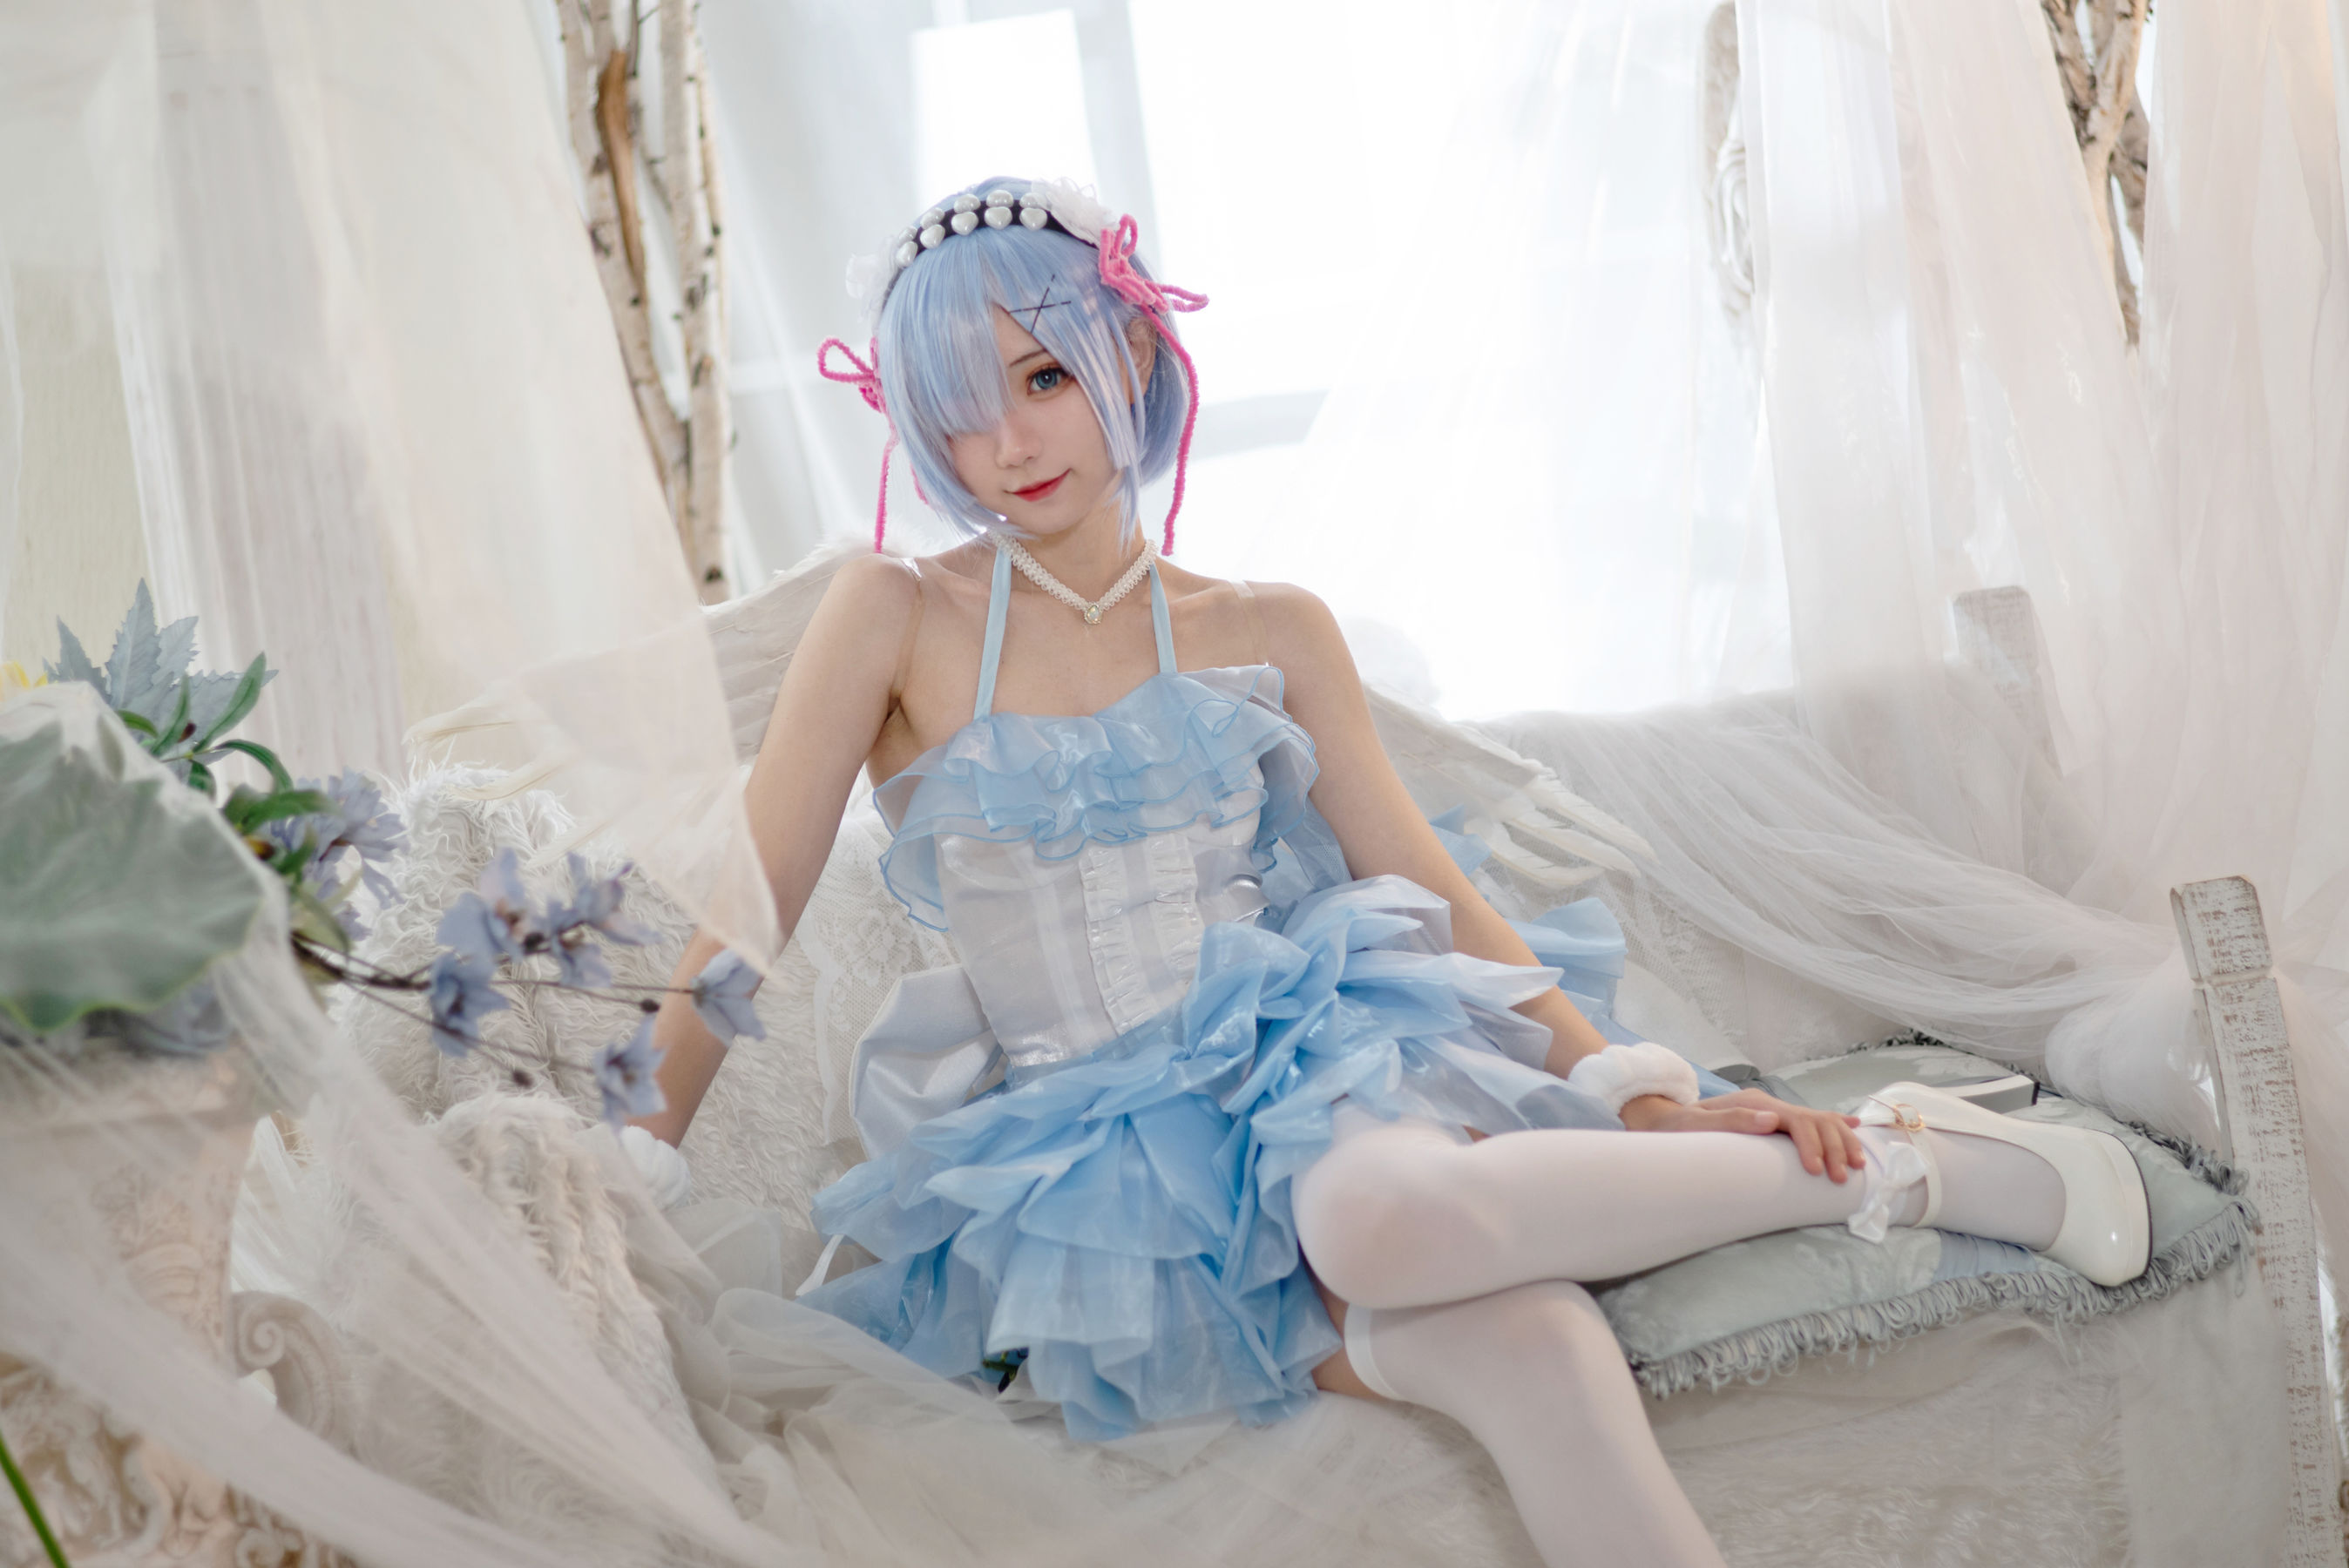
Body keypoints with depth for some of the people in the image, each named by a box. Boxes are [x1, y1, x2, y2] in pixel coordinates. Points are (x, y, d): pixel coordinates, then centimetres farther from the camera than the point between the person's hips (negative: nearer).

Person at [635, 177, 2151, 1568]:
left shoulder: (1271, 634, 7)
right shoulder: (898, 620, 0)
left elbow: (1438, 892, 6)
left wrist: (1638, 1092, -6)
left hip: (1311, 1059, 1)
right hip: (1099, 1150, -1)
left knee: (1383, 1210, -40)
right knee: (1510, 1343, -36)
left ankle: (1891, 1164, -25)